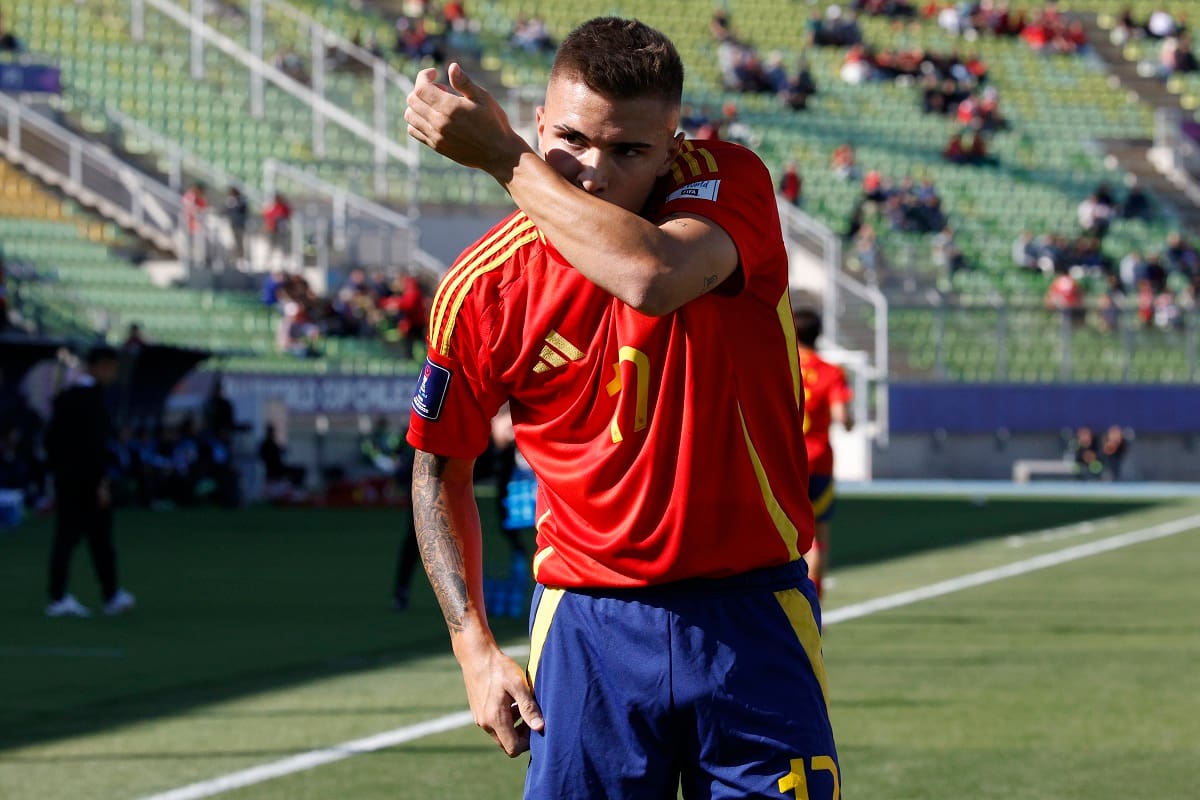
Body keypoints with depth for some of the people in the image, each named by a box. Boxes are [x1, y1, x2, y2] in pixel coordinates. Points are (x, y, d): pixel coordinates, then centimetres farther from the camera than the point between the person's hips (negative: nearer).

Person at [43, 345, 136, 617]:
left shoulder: (64, 396, 12)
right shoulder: (93, 395, -14)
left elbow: (50, 439, 16)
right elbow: (96, 441, -20)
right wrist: (101, 482, -19)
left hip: (65, 479, 7)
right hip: (89, 477, -7)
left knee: (65, 538, 4)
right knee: (100, 538, 4)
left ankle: (57, 598, -2)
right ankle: (112, 597, 12)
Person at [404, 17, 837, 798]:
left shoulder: (729, 183, -9)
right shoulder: (484, 286, -5)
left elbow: (654, 276, -32)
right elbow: (440, 469, 8)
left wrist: (503, 157, -23)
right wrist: (475, 646, 0)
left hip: (752, 619, 0)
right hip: (588, 627, 1)